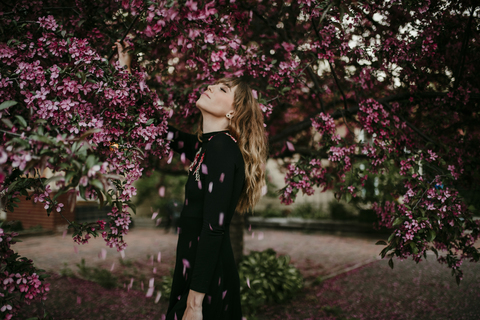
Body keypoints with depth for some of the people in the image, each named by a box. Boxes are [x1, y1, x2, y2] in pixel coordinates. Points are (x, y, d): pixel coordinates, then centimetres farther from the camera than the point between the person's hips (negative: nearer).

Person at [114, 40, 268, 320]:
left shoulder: (222, 147, -17)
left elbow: (214, 229, -23)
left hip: (209, 281, -8)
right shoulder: (206, 146, 7)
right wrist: (128, 73, 21)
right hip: (194, 271, 8)